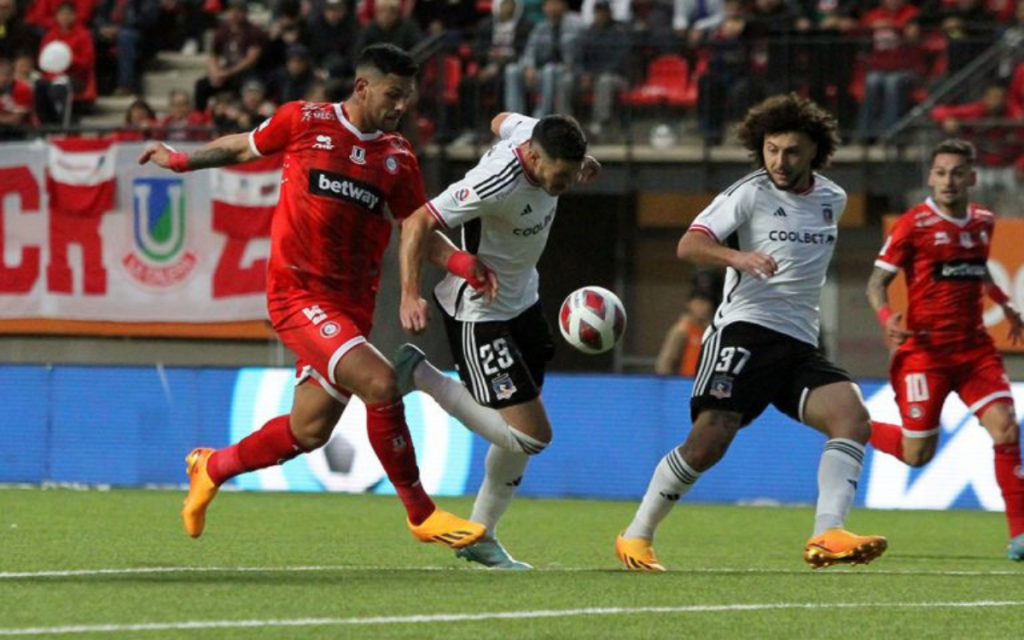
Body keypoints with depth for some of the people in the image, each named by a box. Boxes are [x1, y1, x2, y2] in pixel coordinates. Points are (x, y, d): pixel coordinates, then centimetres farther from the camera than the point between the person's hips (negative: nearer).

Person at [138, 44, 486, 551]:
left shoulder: (398, 157, 8)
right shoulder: (304, 121, -2)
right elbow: (245, 147, 15)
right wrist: (182, 160, 16)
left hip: (352, 302, 5)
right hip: (298, 293, -5)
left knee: (309, 432, 9)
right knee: (379, 382, -23)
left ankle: (212, 468, 37)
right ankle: (421, 515, -10)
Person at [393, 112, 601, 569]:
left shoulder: (534, 133, -9)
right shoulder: (496, 185, -33)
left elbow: (502, 122, 16)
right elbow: (418, 223, -31)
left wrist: (578, 164, 16)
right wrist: (410, 295, -42)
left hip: (521, 300, 9)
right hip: (480, 313, -9)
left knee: (522, 433, 13)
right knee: (531, 436, -12)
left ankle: (481, 536, 26)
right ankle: (421, 377, -1)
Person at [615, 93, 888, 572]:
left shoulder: (832, 199, 15)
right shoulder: (750, 194, -3)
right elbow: (689, 245, -15)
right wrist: (737, 256, -32)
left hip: (800, 347, 5)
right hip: (745, 331, -5)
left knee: (852, 415, -21)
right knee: (709, 442, -18)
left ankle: (827, 537, -32)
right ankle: (636, 536, 1)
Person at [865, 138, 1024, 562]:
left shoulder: (983, 223, 9)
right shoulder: (914, 225, -8)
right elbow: (877, 282, -6)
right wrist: (887, 318, -25)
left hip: (974, 347, 4)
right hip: (924, 348, -4)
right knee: (917, 454, -1)